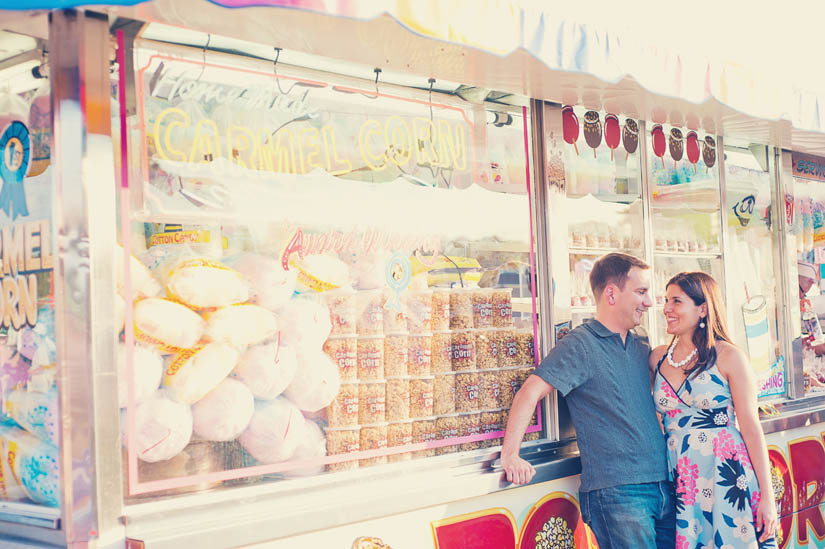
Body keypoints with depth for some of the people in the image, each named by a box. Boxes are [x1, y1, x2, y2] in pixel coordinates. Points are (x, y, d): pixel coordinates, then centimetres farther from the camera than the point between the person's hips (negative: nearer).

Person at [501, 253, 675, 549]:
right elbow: (530, 393, -16)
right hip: (615, 492, -8)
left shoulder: (641, 347, 16)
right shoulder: (581, 344, -8)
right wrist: (511, 455, -22)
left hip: (664, 486, 8)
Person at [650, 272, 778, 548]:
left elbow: (751, 427, -6)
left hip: (728, 479, -3)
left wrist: (767, 495, -8)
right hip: (681, 481, 4)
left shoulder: (728, 356, -6)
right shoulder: (658, 357, 6)